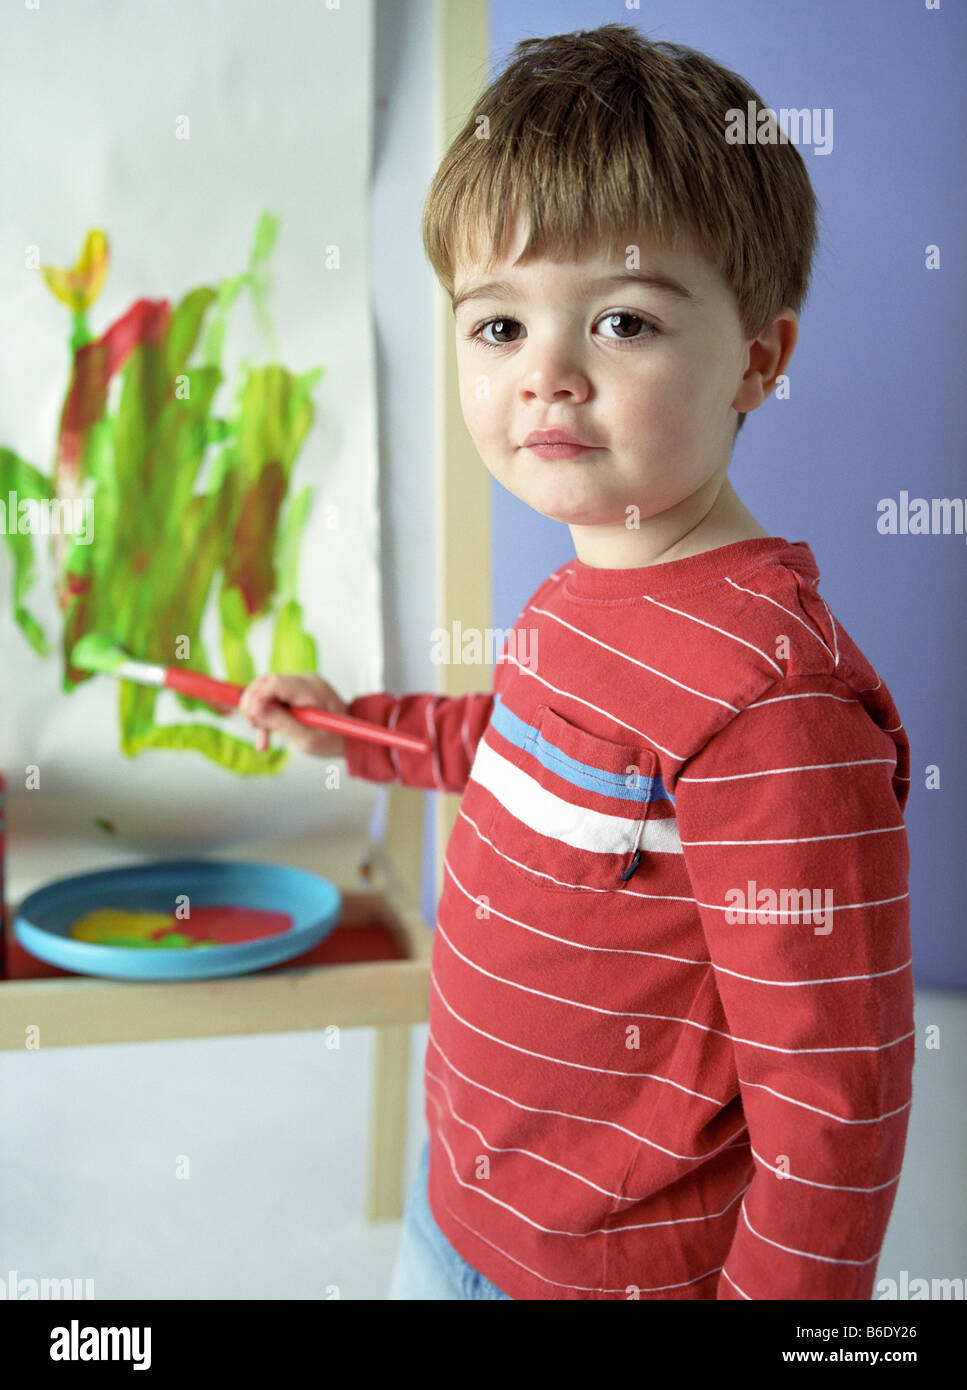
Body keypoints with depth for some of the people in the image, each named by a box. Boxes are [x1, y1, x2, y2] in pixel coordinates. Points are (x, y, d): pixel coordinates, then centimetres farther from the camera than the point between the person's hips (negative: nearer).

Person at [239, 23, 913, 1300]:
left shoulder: (773, 699, -31)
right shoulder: (577, 602, -3)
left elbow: (832, 1094, -26)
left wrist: (774, 1291, -18)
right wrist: (355, 728, 18)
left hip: (613, 1263, -8)